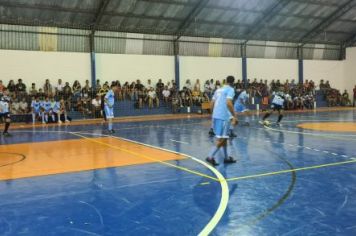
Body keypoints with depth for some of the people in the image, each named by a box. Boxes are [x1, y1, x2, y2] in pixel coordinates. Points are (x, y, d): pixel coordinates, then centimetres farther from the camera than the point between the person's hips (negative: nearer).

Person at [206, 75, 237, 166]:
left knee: (224, 137, 18)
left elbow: (212, 104, 18)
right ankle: (211, 156, -10)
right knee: (222, 138, -3)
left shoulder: (218, 90, 19)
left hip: (215, 115, 8)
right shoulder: (230, 90, -4)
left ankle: (226, 157, 25)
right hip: (224, 116, -8)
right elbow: (229, 103, -19)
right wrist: (235, 116, -17)